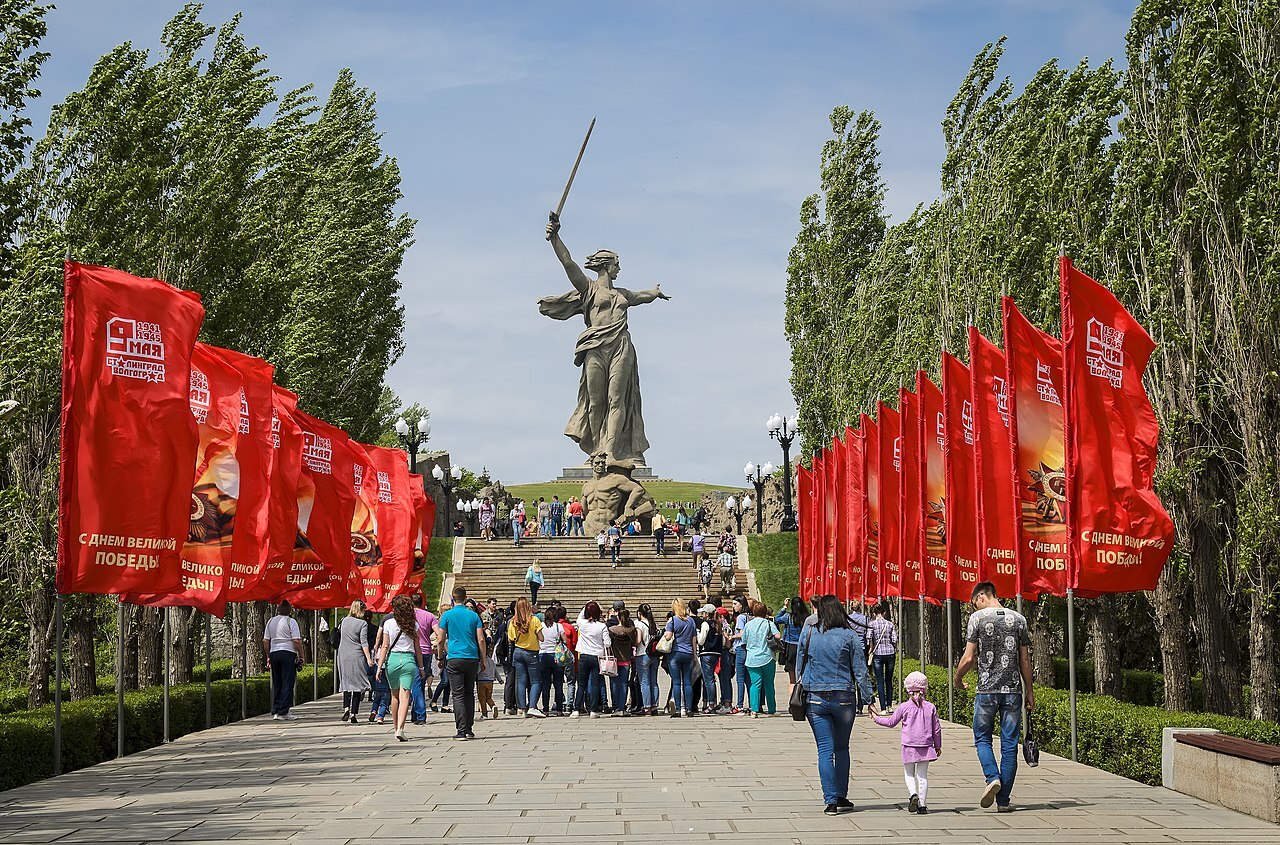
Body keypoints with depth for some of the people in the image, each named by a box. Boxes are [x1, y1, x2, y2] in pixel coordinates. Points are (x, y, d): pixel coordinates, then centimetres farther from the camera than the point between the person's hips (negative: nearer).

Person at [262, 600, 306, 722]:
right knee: (287, 684, -3)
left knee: (277, 684, 11)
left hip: (274, 653, 6)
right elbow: (297, 641, -12)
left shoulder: (270, 621, 10)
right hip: (288, 653, -6)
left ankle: (275, 711, 10)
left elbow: (265, 641, 11)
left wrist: (268, 656, 19)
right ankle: (283, 712, -8)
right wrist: (302, 656, -4)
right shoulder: (290, 621, -6)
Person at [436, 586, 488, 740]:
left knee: (458, 695, -3)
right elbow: (481, 640, 2)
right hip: (472, 658, 3)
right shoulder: (473, 615, 6)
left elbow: (440, 640, 1)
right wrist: (484, 659, 10)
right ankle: (469, 729, 14)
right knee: (469, 694, 14)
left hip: (455, 659, -3)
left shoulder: (447, 615, 0)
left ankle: (461, 731, -11)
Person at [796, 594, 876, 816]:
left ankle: (831, 800, -6)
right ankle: (841, 797, 20)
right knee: (841, 748, 16)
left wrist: (802, 688, 20)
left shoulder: (809, 634, -1)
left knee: (825, 750, 1)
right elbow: (860, 670, -3)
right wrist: (868, 699, 2)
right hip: (844, 698, 0)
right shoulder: (850, 636, -5)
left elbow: (800, 665, 8)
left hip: (815, 698, 0)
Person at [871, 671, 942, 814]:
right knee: (922, 775, 6)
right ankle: (922, 804, 1)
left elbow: (891, 722, 6)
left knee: (909, 774, 11)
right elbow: (937, 728, 6)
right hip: (925, 745, 1)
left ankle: (913, 794, -14)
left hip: (909, 746, -1)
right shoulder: (930, 707, 0)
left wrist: (876, 718, 23)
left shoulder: (904, 707, -4)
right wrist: (938, 746, 18)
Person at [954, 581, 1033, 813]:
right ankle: (1004, 800, 5)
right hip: (1013, 690, 2)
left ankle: (993, 777, -11)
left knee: (982, 738, 14)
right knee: (1009, 745, 5)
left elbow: (969, 658, -6)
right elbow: (1025, 660, 6)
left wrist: (958, 678, 12)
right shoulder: (1018, 619, 5)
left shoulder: (977, 618, -4)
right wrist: (1029, 691, 15)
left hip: (986, 690, -2)